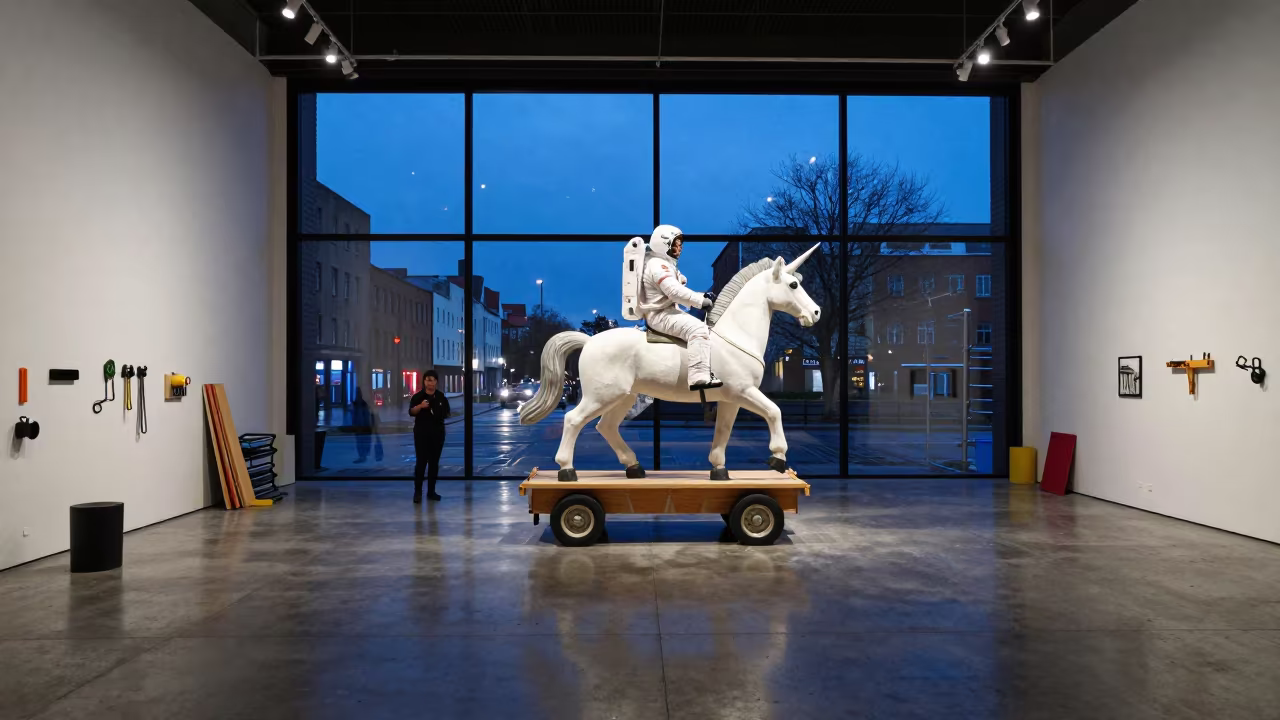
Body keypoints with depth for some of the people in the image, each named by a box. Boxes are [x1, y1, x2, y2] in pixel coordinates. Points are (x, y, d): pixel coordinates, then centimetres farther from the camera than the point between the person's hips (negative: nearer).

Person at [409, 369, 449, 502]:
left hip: (437, 432, 4)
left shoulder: (441, 397, 6)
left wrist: (442, 415, -6)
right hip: (422, 432, -4)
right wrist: (420, 406, -30)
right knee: (421, 461, -8)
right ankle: (417, 492, -3)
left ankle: (431, 491, 15)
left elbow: (446, 413, 14)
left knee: (434, 462, 8)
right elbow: (411, 412, -14)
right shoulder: (418, 396, -4)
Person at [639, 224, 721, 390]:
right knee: (698, 329, -28)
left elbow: (678, 291, 21)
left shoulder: (666, 265, 19)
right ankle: (700, 377, -38)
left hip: (668, 311, 12)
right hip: (660, 314, -12)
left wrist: (702, 296, 8)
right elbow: (675, 292, -28)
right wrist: (701, 301, -21)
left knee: (700, 326, 19)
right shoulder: (658, 265, -17)